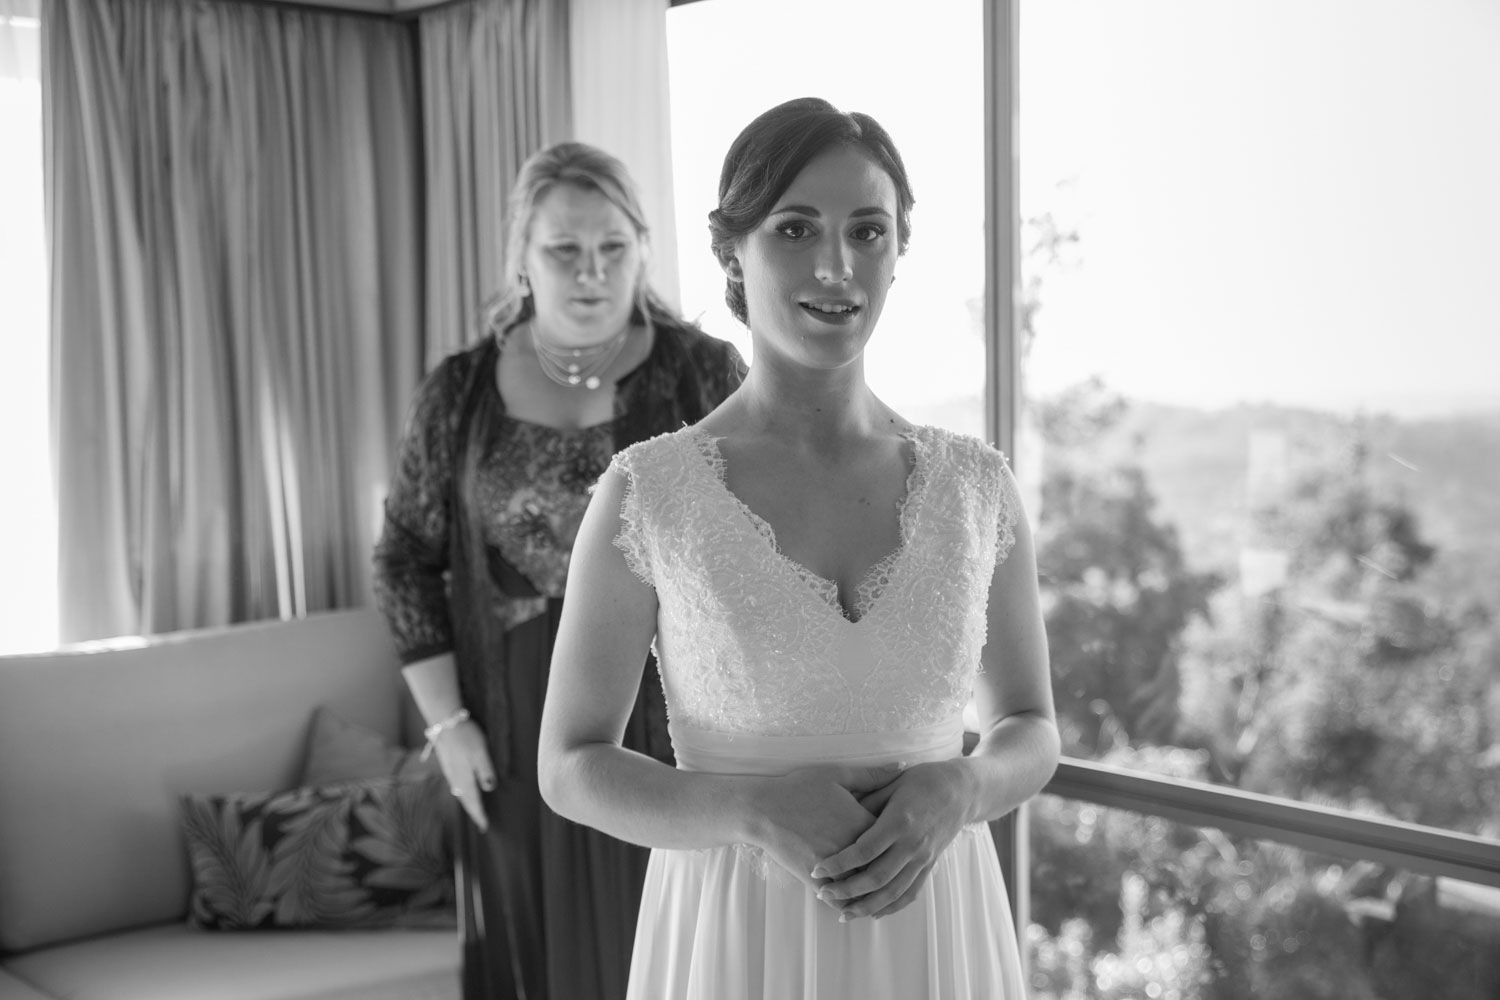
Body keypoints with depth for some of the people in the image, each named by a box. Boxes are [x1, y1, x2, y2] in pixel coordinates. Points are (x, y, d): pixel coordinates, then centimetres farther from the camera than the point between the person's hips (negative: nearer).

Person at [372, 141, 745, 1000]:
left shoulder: (706, 373, -4)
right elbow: (406, 559, 6)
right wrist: (447, 722, -1)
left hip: (676, 732, -1)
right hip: (523, 743, 2)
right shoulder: (460, 392, 0)